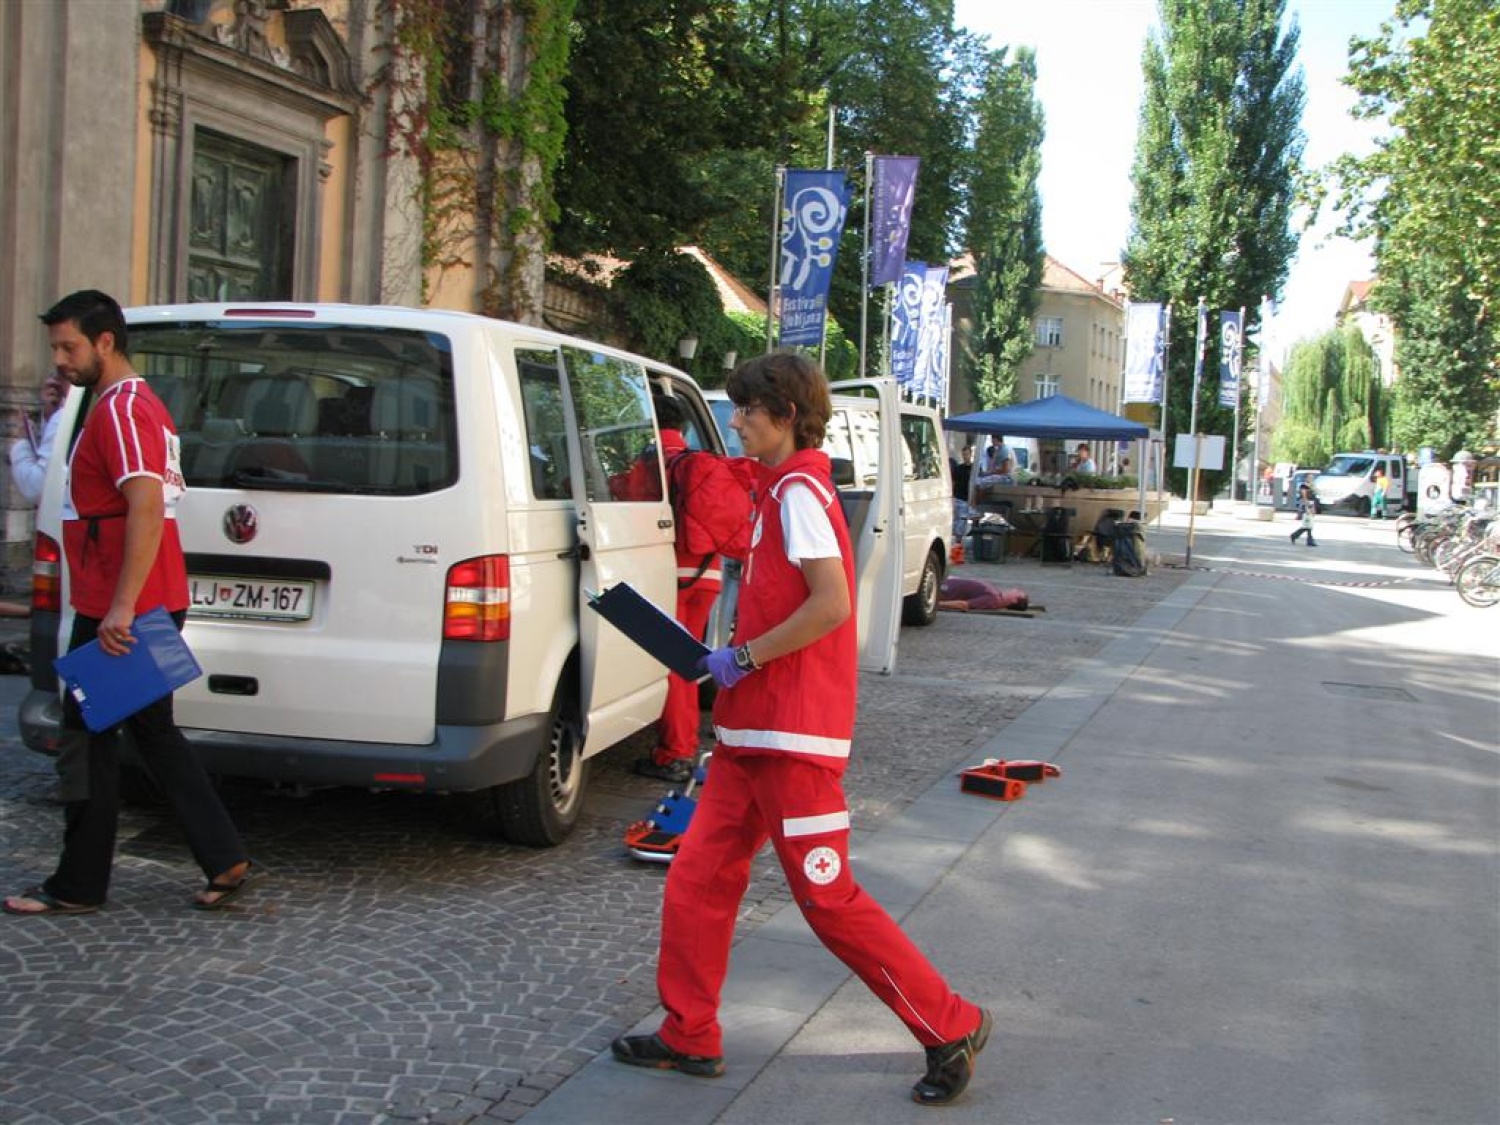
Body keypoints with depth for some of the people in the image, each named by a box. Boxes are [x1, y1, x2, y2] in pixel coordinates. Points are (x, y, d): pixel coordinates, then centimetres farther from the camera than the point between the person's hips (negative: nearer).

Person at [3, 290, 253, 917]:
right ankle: (224, 861, 12)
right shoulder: (139, 405, 19)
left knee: (85, 740, -1)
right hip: (154, 605, 10)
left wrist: (121, 607, -28)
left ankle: (79, 887, 9)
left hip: (119, 612, -10)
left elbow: (146, 508, -25)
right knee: (153, 731, 14)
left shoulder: (120, 410, -14)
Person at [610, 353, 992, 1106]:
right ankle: (690, 1037, 23)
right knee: (698, 877, 11)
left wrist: (745, 659, -17)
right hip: (753, 729, 10)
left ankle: (952, 1029, 11)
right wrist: (731, 662, 13)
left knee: (827, 899, -2)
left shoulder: (797, 491, -14)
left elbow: (832, 604, -25)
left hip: (792, 734, -10)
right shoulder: (781, 488, 15)